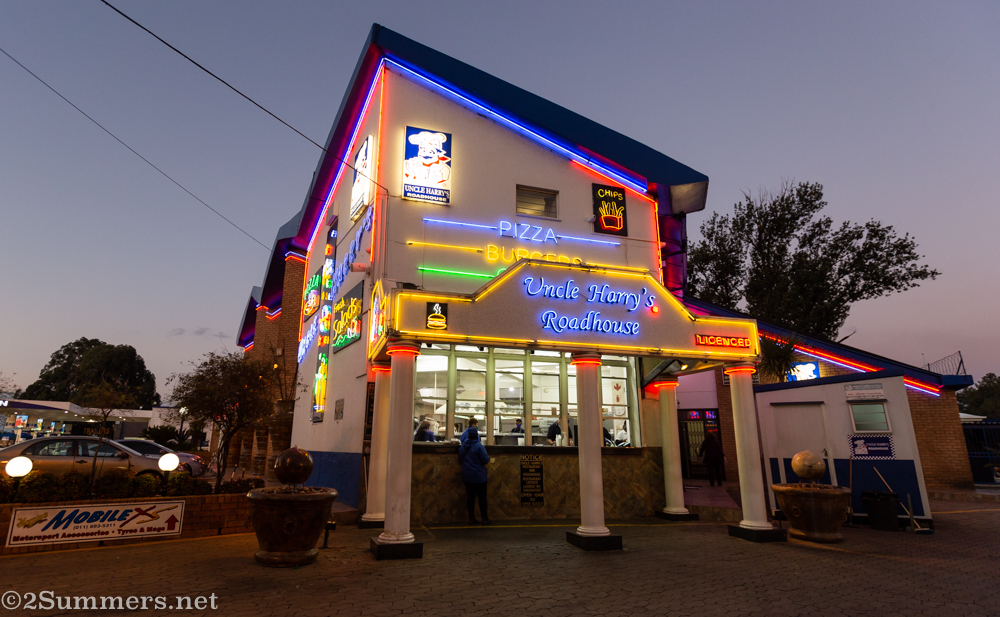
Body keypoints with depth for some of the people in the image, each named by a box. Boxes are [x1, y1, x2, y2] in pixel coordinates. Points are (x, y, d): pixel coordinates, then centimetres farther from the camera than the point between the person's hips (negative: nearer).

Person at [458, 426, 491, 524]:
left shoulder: (463, 446, 1)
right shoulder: (479, 446, -16)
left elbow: (460, 460, 12)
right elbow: (485, 460, -17)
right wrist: (488, 457, 5)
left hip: (467, 475, 5)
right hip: (479, 476, -5)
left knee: (470, 497, 11)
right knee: (482, 497, 4)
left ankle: (471, 518, 15)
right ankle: (484, 518, 7)